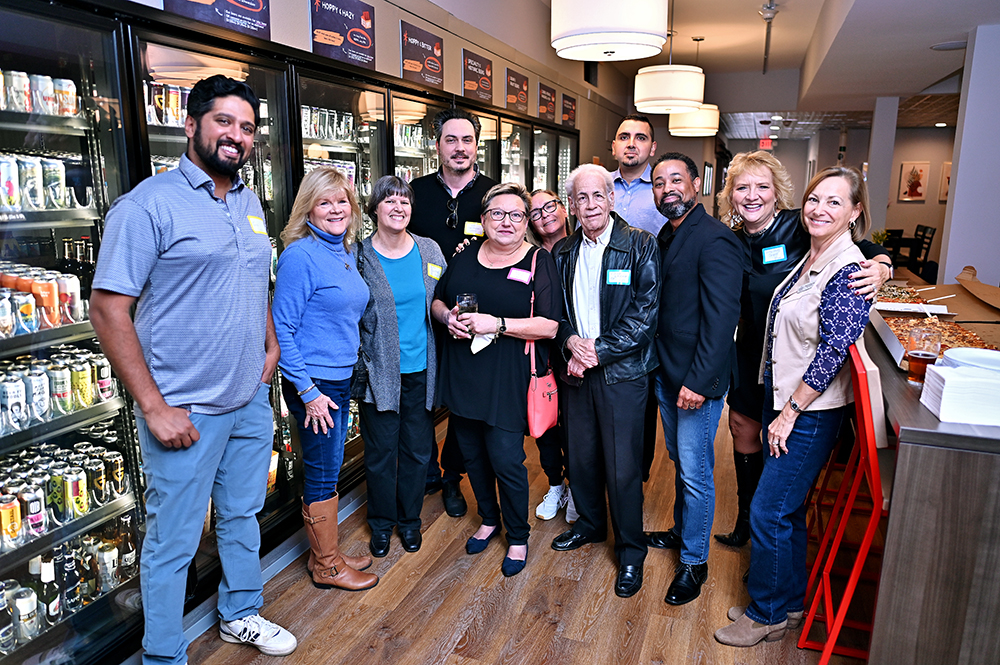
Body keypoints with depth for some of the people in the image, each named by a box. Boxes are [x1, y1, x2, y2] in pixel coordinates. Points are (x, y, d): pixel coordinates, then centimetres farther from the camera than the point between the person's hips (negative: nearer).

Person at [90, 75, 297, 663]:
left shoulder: (250, 203, 9)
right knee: (173, 542, 8)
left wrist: (272, 346, 9)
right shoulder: (149, 203, -13)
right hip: (185, 411, -7)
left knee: (243, 515, 22)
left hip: (252, 400, 7)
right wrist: (154, 407, -18)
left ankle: (241, 614, 44)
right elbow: (108, 308, -16)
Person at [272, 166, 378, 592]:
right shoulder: (300, 255, -15)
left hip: (342, 378, 8)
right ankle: (326, 566, 22)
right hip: (313, 383, -8)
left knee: (329, 470, 18)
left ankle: (325, 553, 34)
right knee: (322, 473, 5)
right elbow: (282, 328, -17)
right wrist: (308, 391, -18)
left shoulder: (346, 252, 9)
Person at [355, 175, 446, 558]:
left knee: (418, 448, 13)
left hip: (420, 369, 3)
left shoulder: (430, 251, 3)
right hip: (379, 370, -3)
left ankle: (409, 519, 34)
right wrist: (359, 362, -11)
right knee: (381, 451, 9)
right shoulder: (359, 256, -7)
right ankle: (382, 522, 32)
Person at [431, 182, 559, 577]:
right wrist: (447, 317, -7)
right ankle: (489, 519, 41)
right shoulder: (465, 258, 8)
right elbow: (437, 301, 17)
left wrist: (497, 325, -22)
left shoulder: (539, 262, -6)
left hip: (508, 382, -5)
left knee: (506, 461, -1)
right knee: (473, 455, 17)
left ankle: (518, 537, 24)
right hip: (463, 377, 5)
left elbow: (550, 326, -13)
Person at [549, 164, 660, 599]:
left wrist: (598, 350, -16)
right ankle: (590, 525, 40)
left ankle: (630, 550, 21)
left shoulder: (641, 246, -6)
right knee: (581, 456, 16)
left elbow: (645, 314, -12)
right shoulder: (563, 252, 10)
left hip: (621, 372, -5)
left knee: (623, 467, 1)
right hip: (576, 370, 5)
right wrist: (570, 342, -7)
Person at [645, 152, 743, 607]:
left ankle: (694, 561, 20)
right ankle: (681, 531, 41)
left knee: (695, 472, 3)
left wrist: (699, 381, -23)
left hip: (698, 381, -8)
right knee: (679, 461, 23)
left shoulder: (714, 240, -17)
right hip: (666, 373, 8)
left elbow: (721, 317, -22)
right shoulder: (666, 238, 11)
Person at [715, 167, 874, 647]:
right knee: (787, 508, 18)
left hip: (811, 411, -8)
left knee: (769, 513, 0)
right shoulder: (810, 257, 9)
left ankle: (768, 615, 20)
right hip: (783, 399, 8)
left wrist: (790, 413, -15)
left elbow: (833, 351, -21)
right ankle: (789, 599, 35)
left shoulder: (848, 271, -18)